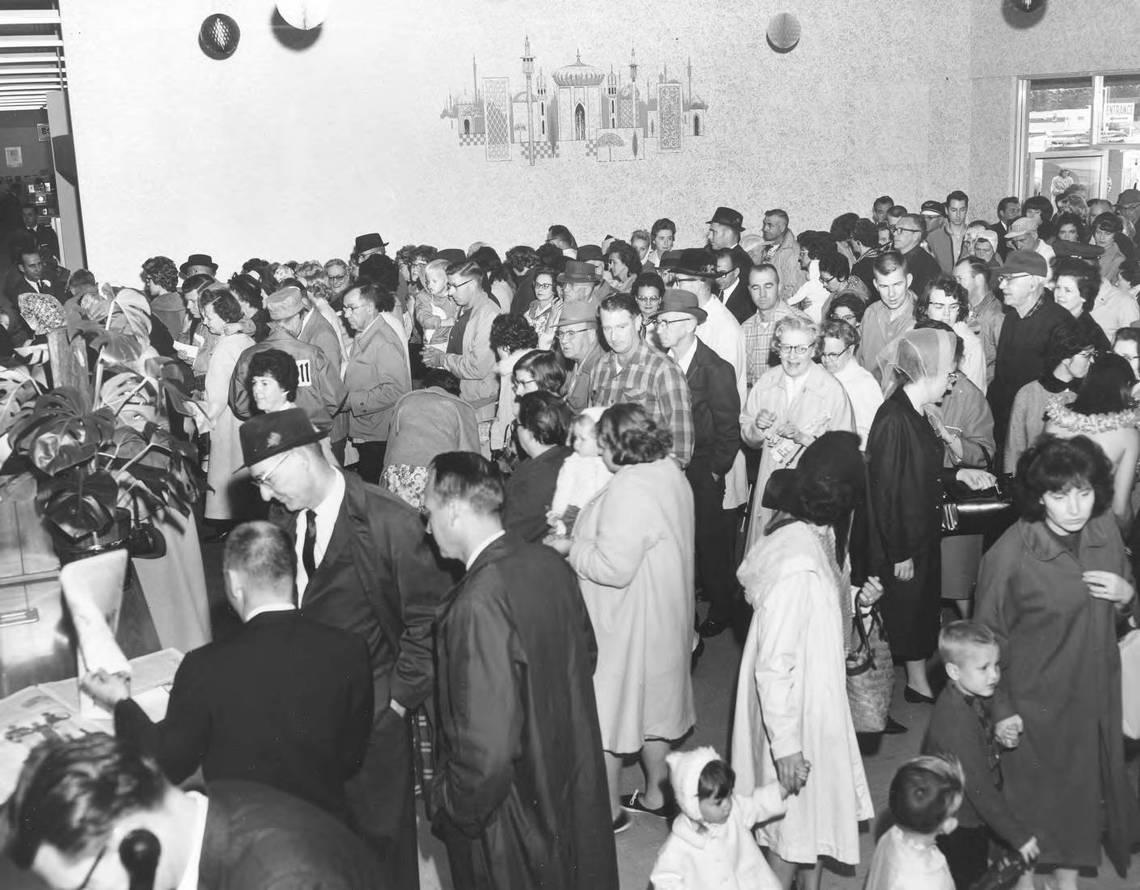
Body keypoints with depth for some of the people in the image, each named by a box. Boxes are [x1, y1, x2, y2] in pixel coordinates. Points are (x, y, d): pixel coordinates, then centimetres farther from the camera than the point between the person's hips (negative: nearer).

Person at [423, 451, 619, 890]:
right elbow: (585, 654, 9)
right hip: (574, 785, 7)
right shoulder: (550, 563, -7)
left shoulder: (478, 604, -31)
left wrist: (454, 811, -15)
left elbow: (487, 750, -31)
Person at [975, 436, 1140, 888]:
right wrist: (1000, 709, -9)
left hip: (1095, 690, 5)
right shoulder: (1009, 555, -24)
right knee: (1038, 788, 12)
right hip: (1037, 700, -5)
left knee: (1088, 780, 20)